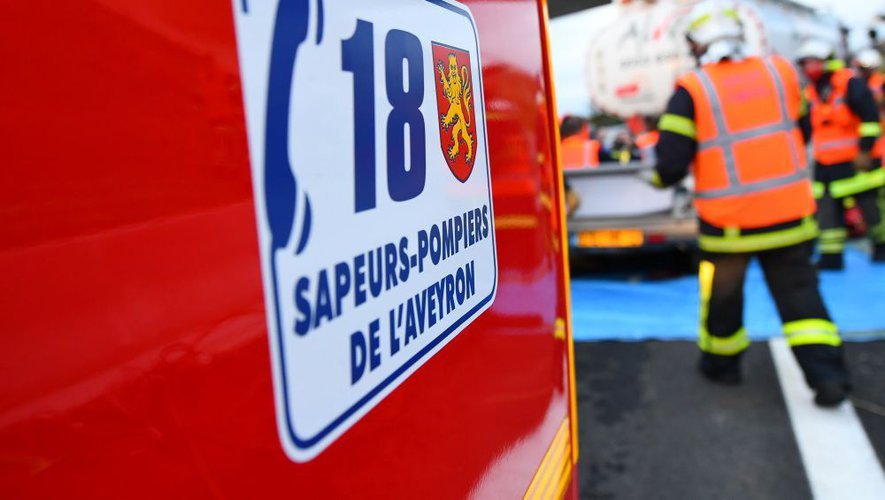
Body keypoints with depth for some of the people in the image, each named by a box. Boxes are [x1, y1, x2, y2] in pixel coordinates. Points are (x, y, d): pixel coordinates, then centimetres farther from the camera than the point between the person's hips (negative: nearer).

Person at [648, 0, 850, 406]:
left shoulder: (691, 90, -10)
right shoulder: (781, 72, 3)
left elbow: (671, 164, -12)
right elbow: (801, 133, 16)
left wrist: (656, 176, 9)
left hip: (728, 222, -3)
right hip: (791, 213, 3)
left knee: (722, 296, 16)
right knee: (798, 292, 13)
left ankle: (721, 363, 34)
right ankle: (828, 376, 8)